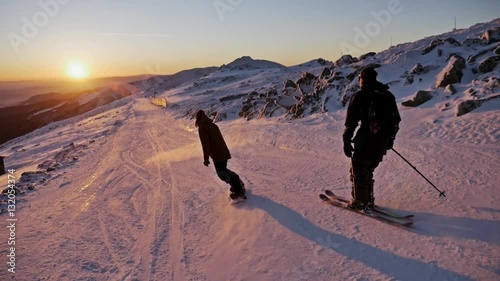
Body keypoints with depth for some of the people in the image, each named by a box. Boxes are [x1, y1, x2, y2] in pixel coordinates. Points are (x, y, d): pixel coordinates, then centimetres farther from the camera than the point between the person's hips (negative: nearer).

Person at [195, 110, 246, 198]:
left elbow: (205, 144, -17)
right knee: (223, 170, 23)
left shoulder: (202, 128, -9)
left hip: (217, 154, -9)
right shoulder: (213, 125, 18)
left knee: (222, 173, -5)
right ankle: (238, 184, 25)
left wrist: (206, 159, -16)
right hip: (224, 152, 9)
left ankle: (239, 190, -10)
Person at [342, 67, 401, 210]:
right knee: (368, 170, 21)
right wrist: (390, 138, 25)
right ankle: (368, 200, 26)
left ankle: (360, 202, 11)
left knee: (358, 171, 8)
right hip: (383, 142, 6)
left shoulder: (359, 96, -5)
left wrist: (346, 141, -4)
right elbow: (396, 119, 16)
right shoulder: (388, 95, 13)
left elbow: (351, 122, -9)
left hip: (366, 140, -6)